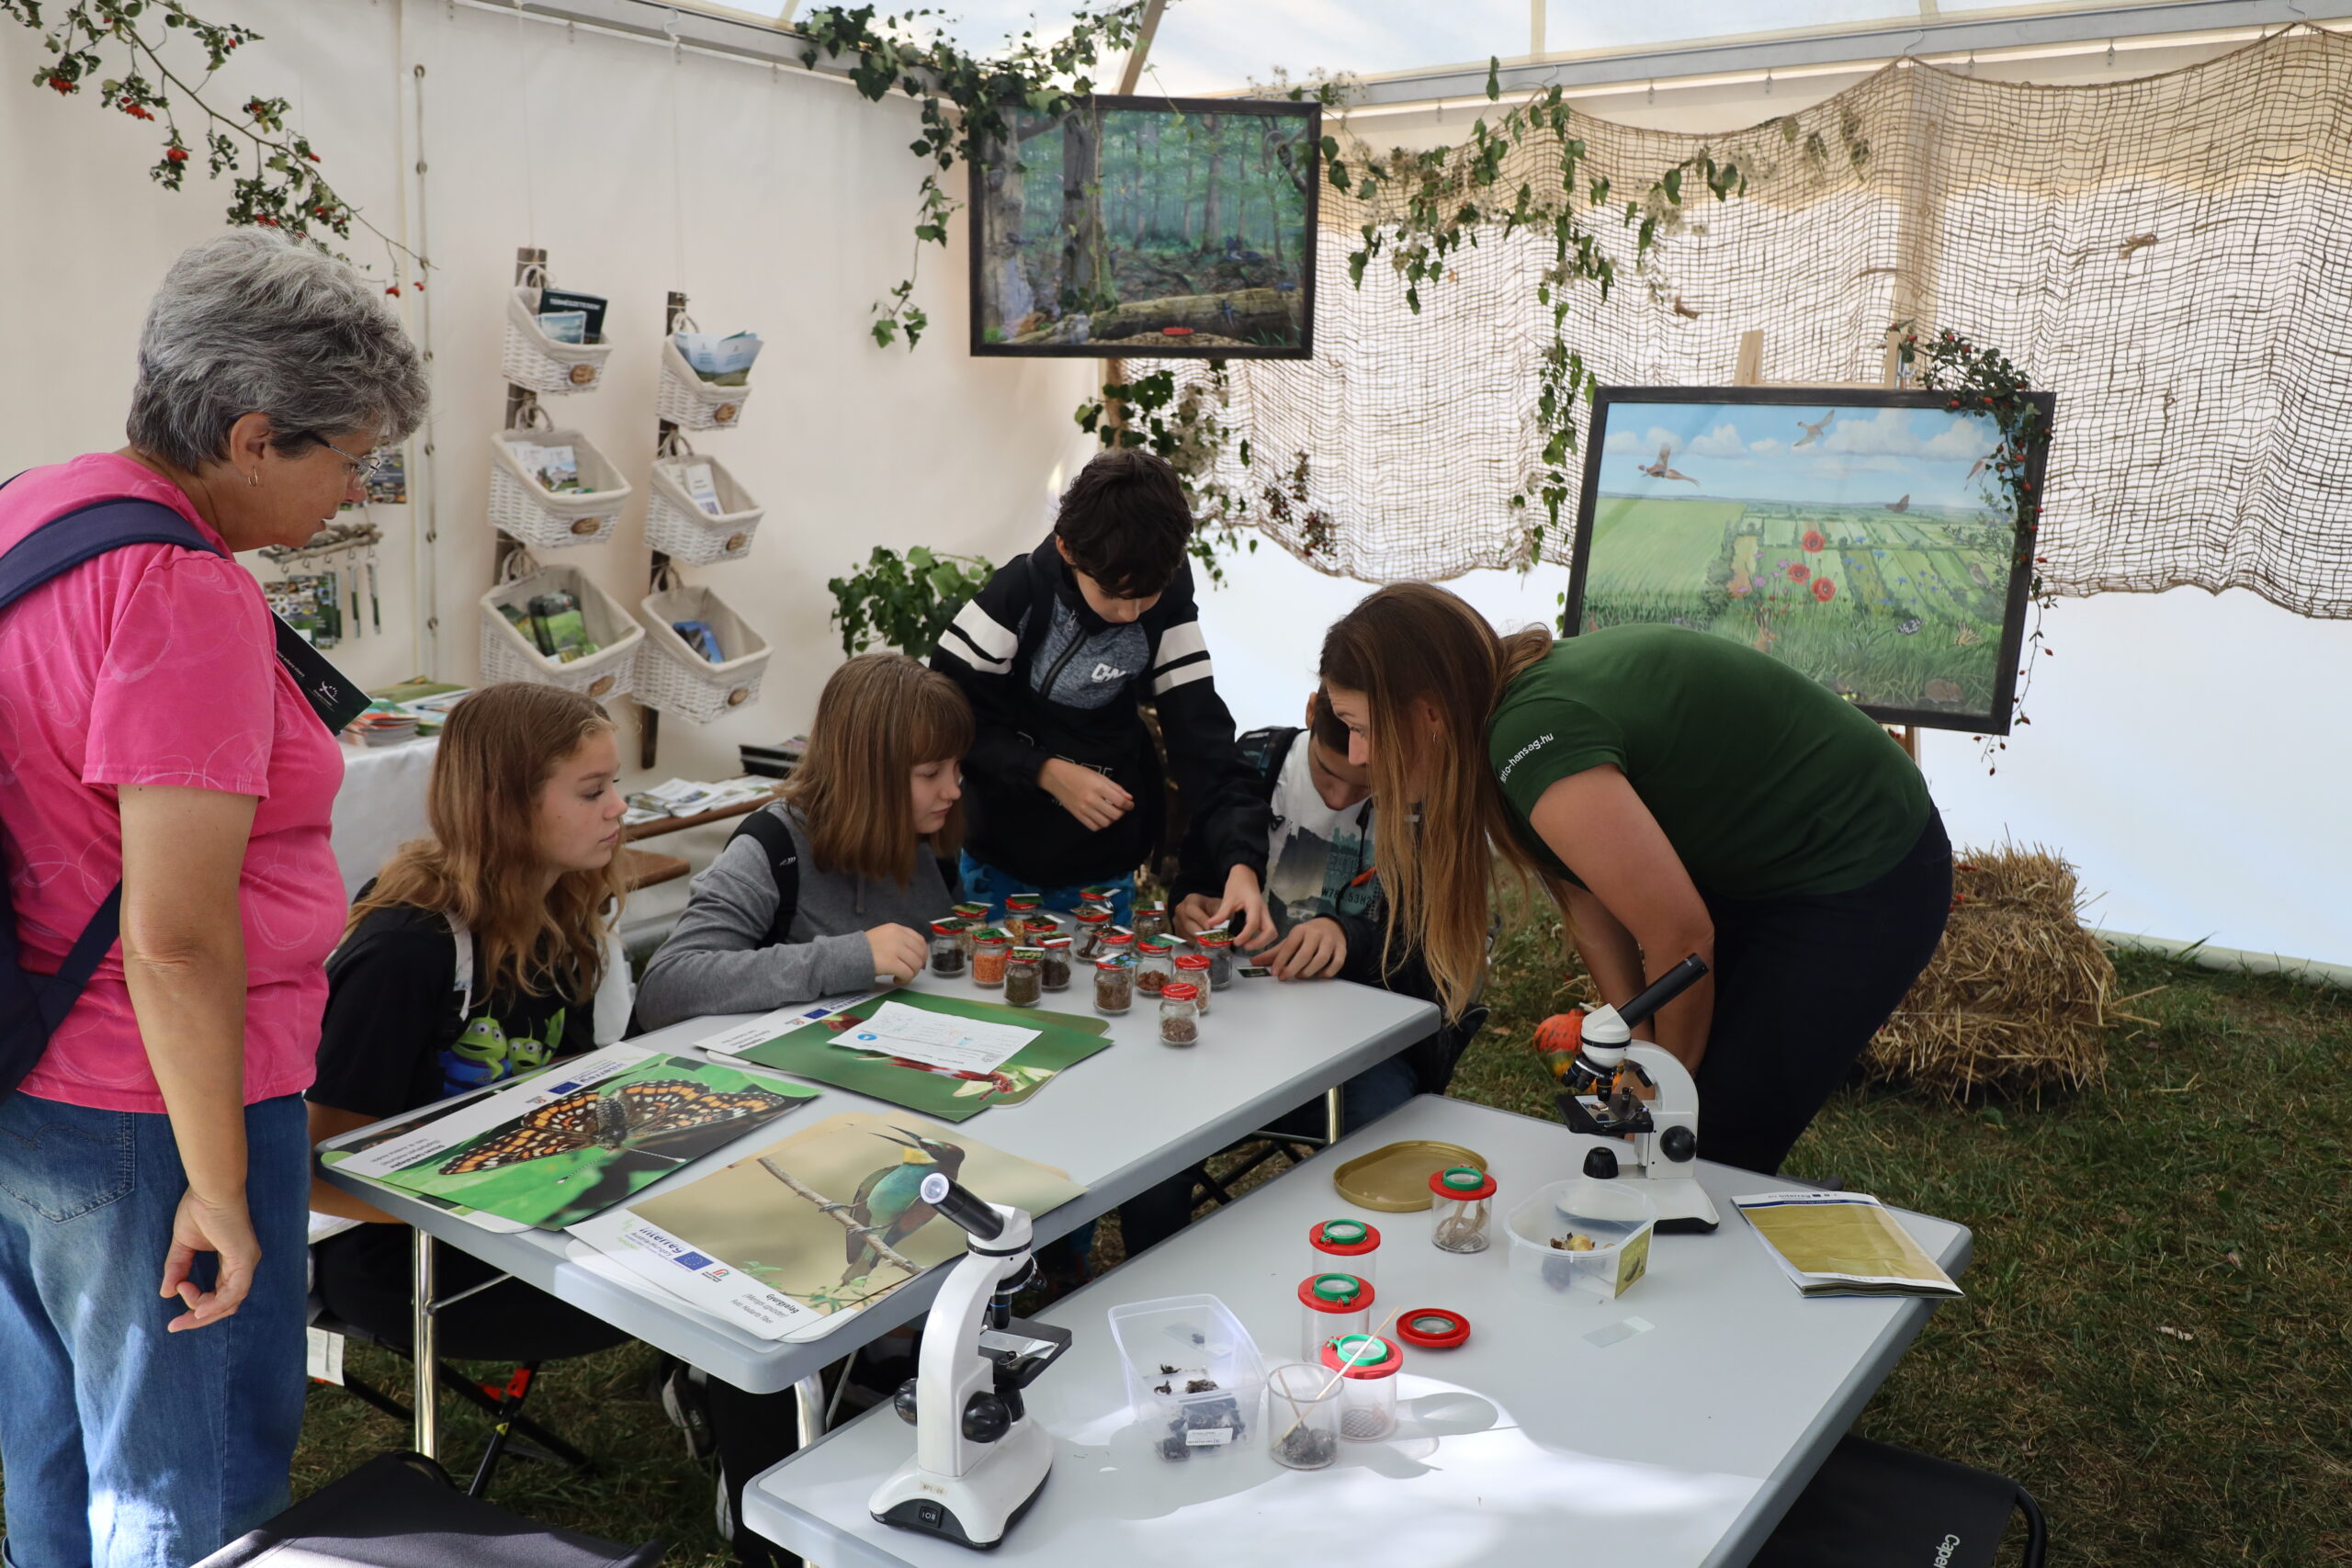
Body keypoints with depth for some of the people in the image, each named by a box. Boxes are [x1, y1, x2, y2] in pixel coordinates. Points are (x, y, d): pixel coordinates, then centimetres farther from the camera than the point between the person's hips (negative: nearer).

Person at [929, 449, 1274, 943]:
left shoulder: (1168, 611, -11)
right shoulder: (1016, 594, -17)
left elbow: (1202, 741, -16)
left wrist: (1242, 863, -29)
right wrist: (1046, 771, -25)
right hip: (1001, 869, -1)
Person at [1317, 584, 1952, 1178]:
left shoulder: (1538, 735, -33)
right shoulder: (1519, 697, -4)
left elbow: (1681, 939, -25)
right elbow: (1595, 919, 0)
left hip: (1863, 887, -9)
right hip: (1750, 871, 9)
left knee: (1715, 1147, -7)